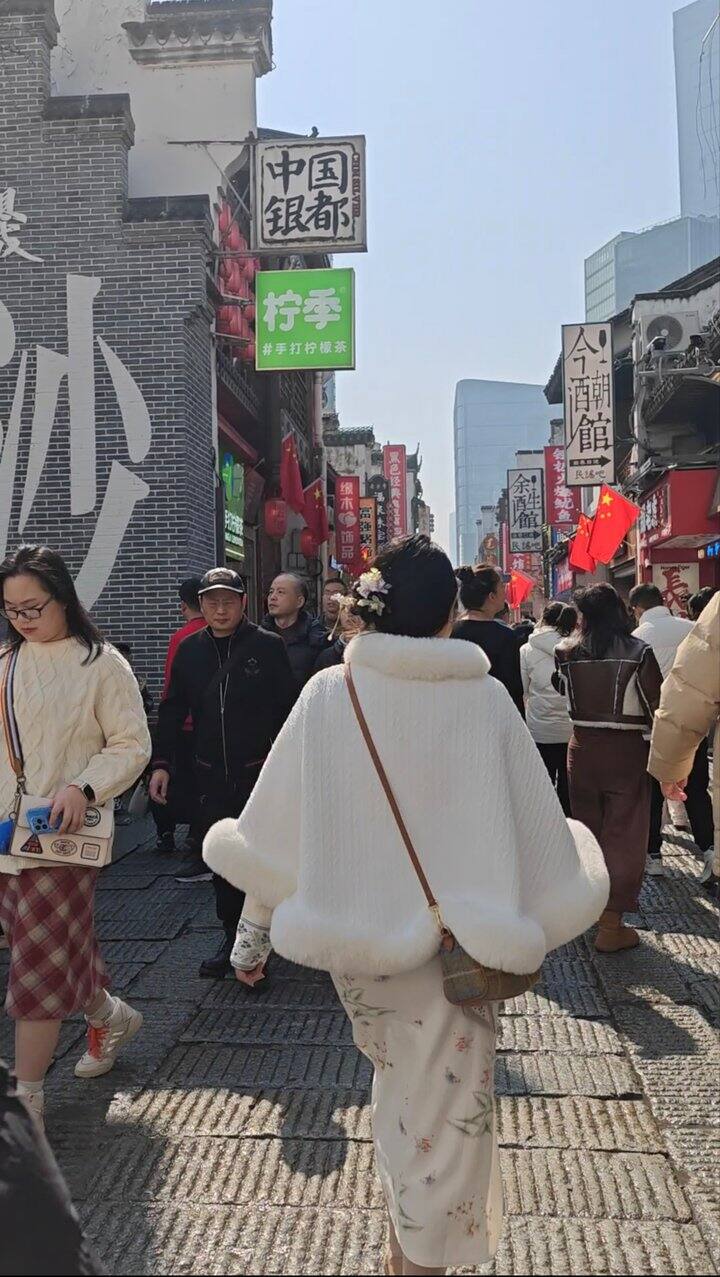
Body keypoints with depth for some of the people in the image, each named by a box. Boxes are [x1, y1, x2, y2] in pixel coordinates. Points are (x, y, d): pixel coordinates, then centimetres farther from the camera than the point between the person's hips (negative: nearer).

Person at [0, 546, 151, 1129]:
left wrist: (83, 787, -21)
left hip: (61, 836, -5)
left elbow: (132, 746, -6)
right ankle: (111, 1017, 42)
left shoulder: (100, 664, -6)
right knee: (64, 946, 15)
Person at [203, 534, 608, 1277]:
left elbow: (276, 833, -8)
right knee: (440, 1121, 12)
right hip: (451, 945, -3)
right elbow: (535, 834, -9)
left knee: (398, 1079, 30)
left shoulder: (328, 694, -11)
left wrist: (251, 937, 4)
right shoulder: (485, 699, -14)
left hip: (355, 935, 4)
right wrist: (526, 930, 7)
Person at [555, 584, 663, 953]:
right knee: (623, 836, 2)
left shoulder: (568, 651, -4)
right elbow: (657, 706, -8)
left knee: (588, 829, 19)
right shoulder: (638, 652, -11)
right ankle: (611, 927, 1)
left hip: (582, 748, 3)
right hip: (627, 752, -3)